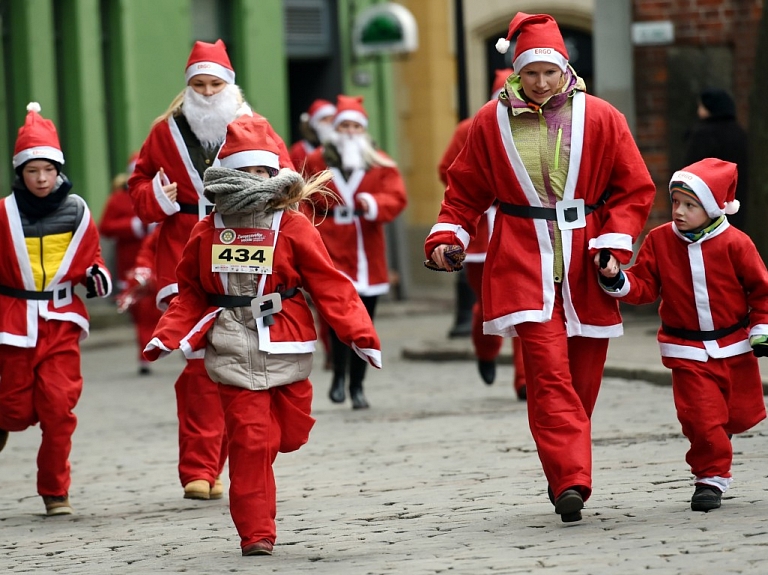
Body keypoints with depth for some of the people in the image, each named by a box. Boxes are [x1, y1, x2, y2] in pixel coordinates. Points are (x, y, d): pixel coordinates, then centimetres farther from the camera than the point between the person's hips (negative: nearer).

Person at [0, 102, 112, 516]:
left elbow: (90, 257, 14)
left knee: (58, 405, -7)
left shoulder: (76, 213, 0)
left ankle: (55, 491, 5)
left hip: (62, 321, 1)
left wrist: (97, 275, -5)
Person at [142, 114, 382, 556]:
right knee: (250, 442, -6)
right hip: (235, 350, -1)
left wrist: (359, 333, -12)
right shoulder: (207, 233, 4)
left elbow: (329, 285, -4)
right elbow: (192, 293, 11)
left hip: (285, 349, 1)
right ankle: (257, 533, -1)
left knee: (290, 434, 8)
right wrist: (168, 336, -1)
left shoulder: (294, 228, -2)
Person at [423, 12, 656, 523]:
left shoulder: (600, 118, 3)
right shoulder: (493, 122, 4)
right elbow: (466, 191, 13)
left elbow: (635, 189, 6)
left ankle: (567, 476, 19)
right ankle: (570, 481, -22)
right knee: (549, 372, -16)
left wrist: (614, 245, -6)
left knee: (582, 379, 5)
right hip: (524, 265, -2)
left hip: (585, 269, 2)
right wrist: (446, 238, -2)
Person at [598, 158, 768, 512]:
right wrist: (616, 280, -22)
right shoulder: (659, 241, -5)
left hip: (734, 346, 0)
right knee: (700, 418, -8)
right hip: (687, 351, 0)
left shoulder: (734, 243, -11)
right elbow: (644, 286, -4)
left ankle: (722, 426, 44)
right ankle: (711, 476, 7)